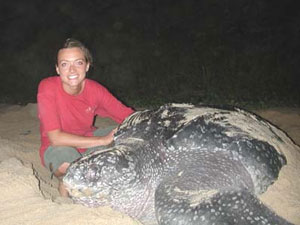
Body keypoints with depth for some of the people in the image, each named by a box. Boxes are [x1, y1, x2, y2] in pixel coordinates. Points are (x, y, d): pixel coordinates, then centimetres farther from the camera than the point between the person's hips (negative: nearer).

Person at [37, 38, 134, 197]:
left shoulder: (95, 89, -15)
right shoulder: (48, 88, -26)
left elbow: (130, 117, -10)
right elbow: (55, 138, -31)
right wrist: (103, 140, -35)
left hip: (88, 140, 5)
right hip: (56, 148, -4)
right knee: (68, 160, -38)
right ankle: (64, 182, -1)